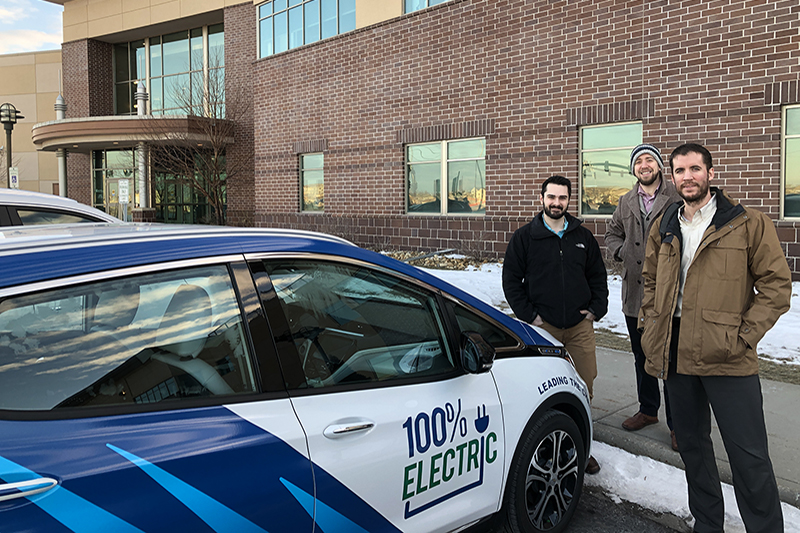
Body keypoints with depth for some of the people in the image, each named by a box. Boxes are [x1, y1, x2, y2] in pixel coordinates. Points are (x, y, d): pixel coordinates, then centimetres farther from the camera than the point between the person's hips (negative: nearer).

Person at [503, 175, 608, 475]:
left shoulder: (583, 237, 11)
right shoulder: (524, 237, 2)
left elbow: (598, 277, 19)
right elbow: (511, 280, 2)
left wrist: (596, 309, 6)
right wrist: (528, 315, -4)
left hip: (580, 325, 3)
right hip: (542, 326, -3)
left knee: (584, 386, 5)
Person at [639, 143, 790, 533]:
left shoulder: (749, 224, -4)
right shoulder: (663, 227, 11)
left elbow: (777, 286, -5)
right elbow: (651, 282, 20)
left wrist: (742, 335, -13)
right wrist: (651, 329, 8)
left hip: (727, 357, -5)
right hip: (676, 354, 5)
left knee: (749, 457, -2)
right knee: (692, 446, 17)